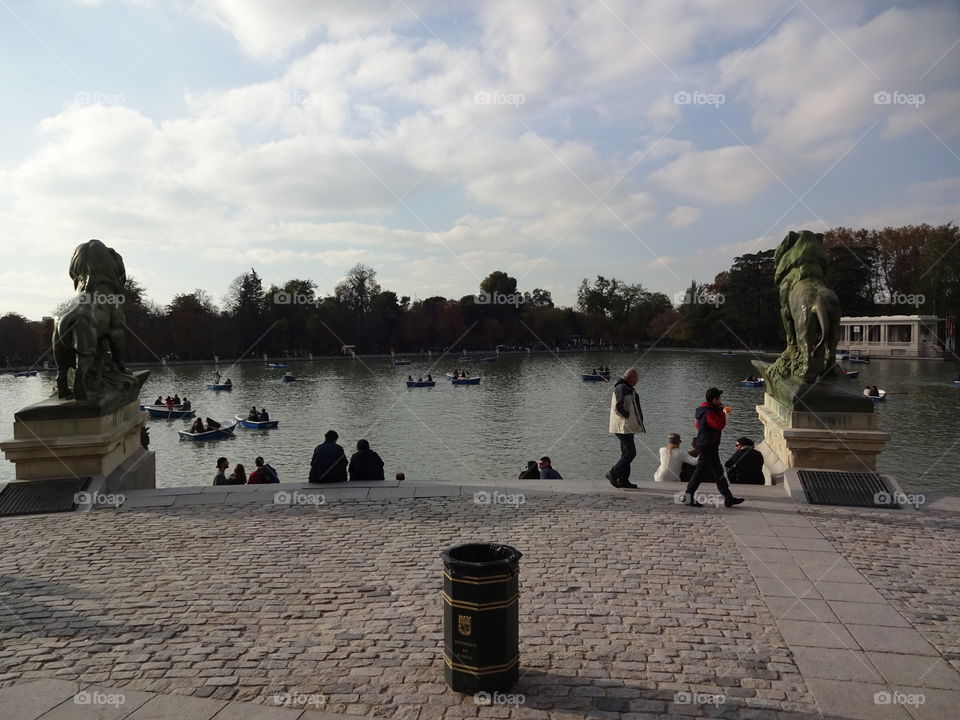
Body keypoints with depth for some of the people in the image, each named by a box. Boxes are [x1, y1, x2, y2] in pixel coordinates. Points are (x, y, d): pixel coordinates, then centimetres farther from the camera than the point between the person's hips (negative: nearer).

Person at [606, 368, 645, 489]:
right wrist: (628, 416, -10)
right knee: (630, 453, -12)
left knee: (626, 453, 11)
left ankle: (623, 480, 15)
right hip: (623, 427, -11)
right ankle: (613, 474, -7)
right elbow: (619, 407, -23)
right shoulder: (621, 388, -14)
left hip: (627, 427, 11)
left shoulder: (627, 389, 19)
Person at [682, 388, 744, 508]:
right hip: (708, 447, -11)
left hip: (709, 446, 11)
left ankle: (728, 498, 18)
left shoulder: (705, 410, 10)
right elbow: (720, 424, -25)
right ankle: (688, 497, 5)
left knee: (718, 473, 13)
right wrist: (722, 411, -11)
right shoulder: (709, 412, -21)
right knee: (700, 472, -3)